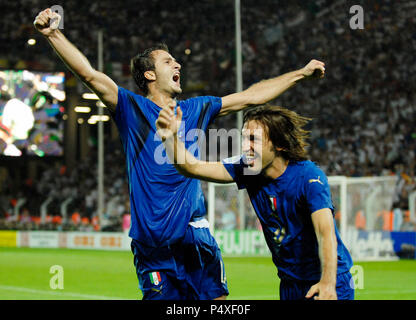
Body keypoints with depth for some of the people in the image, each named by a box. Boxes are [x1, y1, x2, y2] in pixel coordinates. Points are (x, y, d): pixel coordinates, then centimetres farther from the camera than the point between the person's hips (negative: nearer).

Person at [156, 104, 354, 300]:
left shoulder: (310, 177, -22)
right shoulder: (247, 169, -6)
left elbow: (326, 233, -33)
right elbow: (193, 168, -8)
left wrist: (328, 283, -47)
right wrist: (171, 138, -27)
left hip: (329, 280, -6)